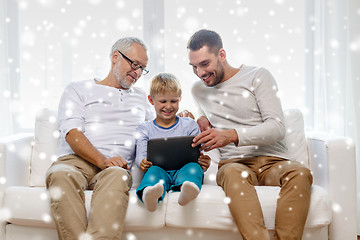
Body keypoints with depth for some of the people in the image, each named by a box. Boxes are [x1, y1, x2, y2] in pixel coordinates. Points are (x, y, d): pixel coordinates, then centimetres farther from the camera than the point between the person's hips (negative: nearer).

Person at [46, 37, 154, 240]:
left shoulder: (142, 98, 30)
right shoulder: (78, 90, 17)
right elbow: (72, 133, 1)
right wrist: (102, 160, -17)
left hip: (116, 166, 2)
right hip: (75, 161, -1)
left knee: (117, 176, -37)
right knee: (61, 175, -38)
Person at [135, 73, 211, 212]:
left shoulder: (189, 125, 17)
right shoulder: (145, 129, 17)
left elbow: (197, 153, 12)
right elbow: (140, 155, 7)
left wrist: (204, 162, -13)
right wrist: (142, 163, -19)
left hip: (182, 169, 1)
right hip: (159, 170, -1)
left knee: (194, 168, -32)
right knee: (154, 171, -35)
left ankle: (185, 190, -66)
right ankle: (149, 194, -69)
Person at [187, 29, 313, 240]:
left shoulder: (258, 76, 5)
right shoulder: (198, 90, 19)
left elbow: (277, 128, -6)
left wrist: (232, 135, -22)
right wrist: (201, 120, 16)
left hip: (273, 160, -1)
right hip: (235, 162, 1)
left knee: (300, 173, -36)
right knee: (233, 173, -37)